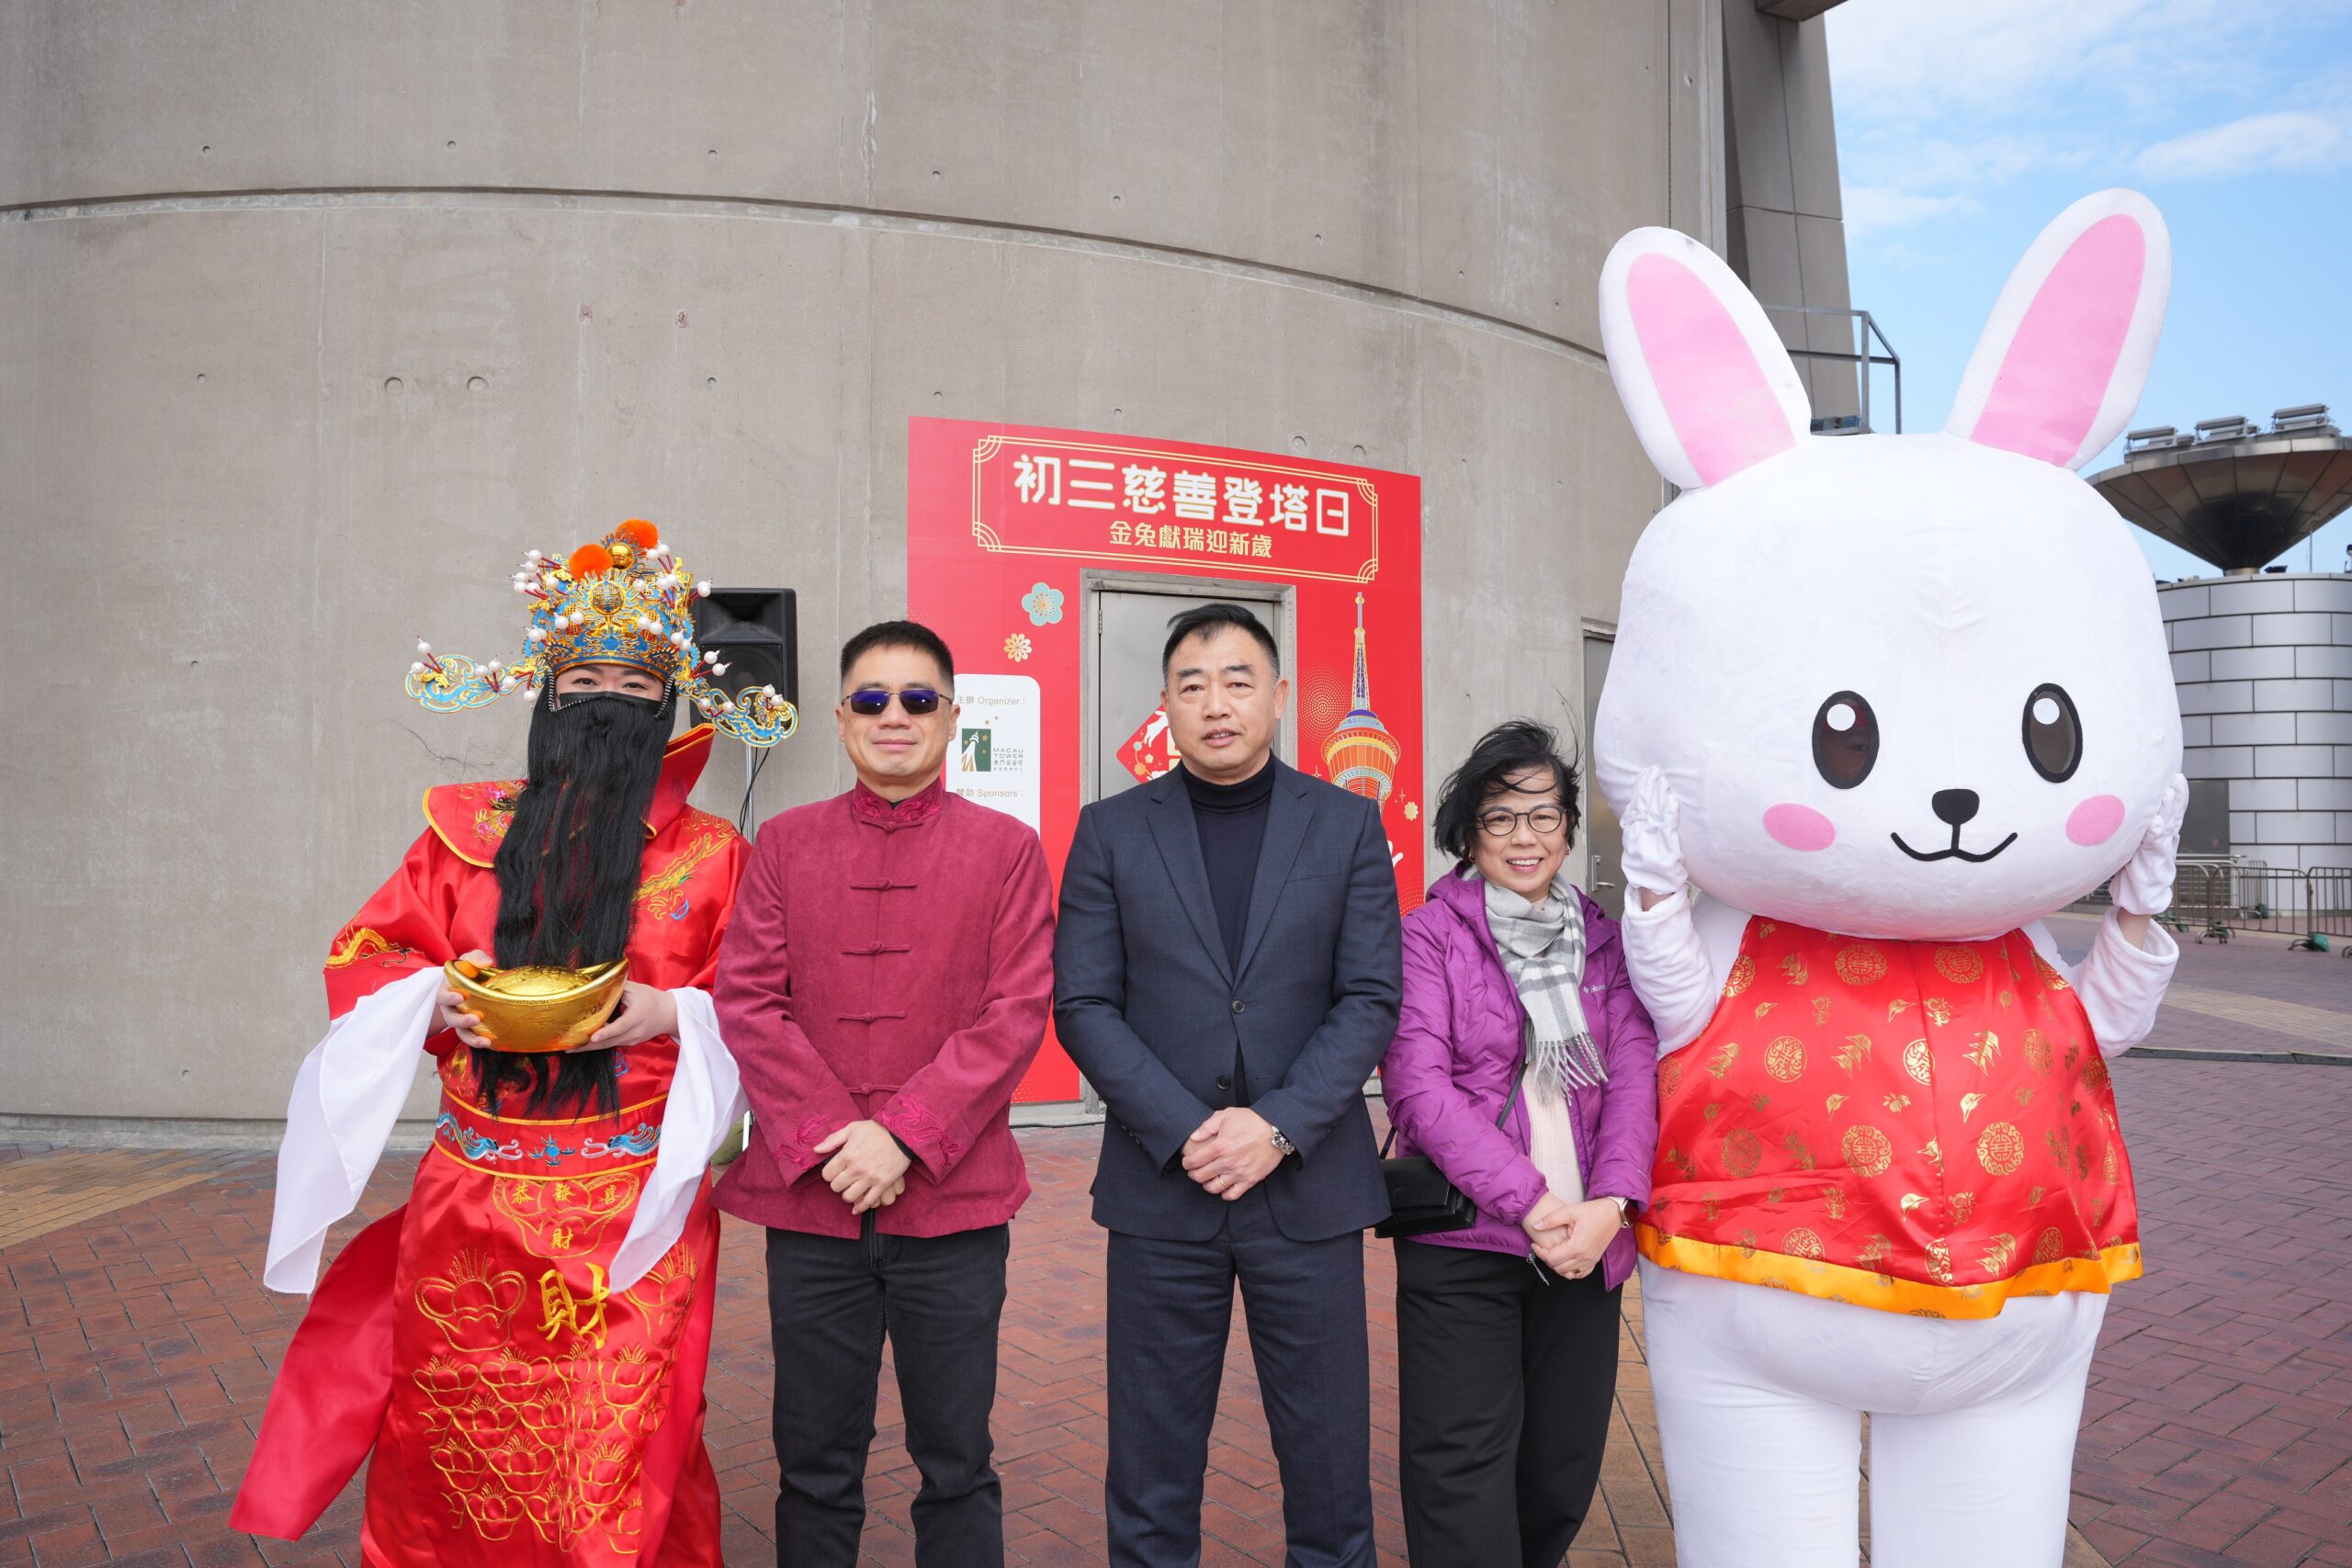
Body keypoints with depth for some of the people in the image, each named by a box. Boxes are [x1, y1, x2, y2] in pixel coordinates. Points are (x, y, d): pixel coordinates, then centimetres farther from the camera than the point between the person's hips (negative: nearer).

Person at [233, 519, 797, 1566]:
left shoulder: (710, 855, 3)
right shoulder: (468, 831, 9)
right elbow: (364, 958, 12)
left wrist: (669, 1013, -14)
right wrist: (440, 1000, -8)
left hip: (635, 1208, -2)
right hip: (470, 1205, 2)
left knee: (615, 1450, 1)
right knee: (458, 1444, 9)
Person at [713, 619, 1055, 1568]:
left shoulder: (1005, 848, 2)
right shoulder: (785, 843, 7)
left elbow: (1017, 1011, -5)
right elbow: (747, 1001, 0)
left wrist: (906, 1135, -14)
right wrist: (826, 1136, -12)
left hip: (953, 1201, -1)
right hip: (809, 1201, 2)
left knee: (957, 1465, 9)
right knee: (816, 1467, 12)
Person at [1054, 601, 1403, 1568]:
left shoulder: (1349, 826, 4)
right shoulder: (1111, 832, 4)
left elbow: (1371, 1000, -1)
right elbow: (1082, 1005, -1)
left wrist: (1279, 1126, -13)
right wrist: (1184, 1131, -12)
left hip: (1308, 1187, 0)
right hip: (1160, 1191, 0)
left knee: (1328, 1453, 9)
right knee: (1152, 1462, 9)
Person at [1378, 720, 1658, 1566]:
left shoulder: (1601, 939, 10)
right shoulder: (1429, 935, -3)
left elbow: (1635, 1074, 0)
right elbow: (1419, 1086, -12)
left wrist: (1611, 1201, -16)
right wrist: (1530, 1203, -18)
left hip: (1585, 1239, 4)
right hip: (1462, 1241, -4)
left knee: (1565, 1462, 14)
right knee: (1465, 1465, -1)